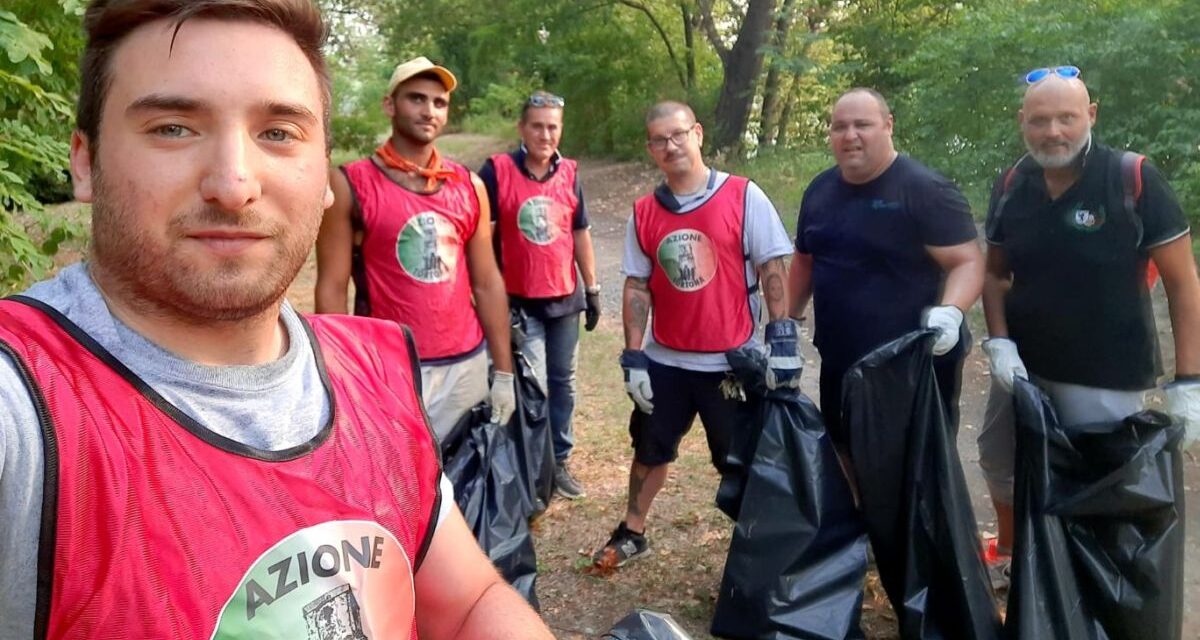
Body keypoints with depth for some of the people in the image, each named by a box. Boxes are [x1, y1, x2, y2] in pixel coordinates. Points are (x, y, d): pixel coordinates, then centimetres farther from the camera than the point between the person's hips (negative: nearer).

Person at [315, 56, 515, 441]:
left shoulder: (469, 186, 7)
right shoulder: (350, 185, -5)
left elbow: (487, 284, 9)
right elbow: (331, 290, -5)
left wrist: (504, 372, 6)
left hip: (467, 366, 4)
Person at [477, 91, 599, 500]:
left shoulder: (569, 174, 4)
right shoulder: (497, 171, -9)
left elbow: (580, 233, 12)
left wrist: (592, 289, 12)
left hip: (565, 298, 4)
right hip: (518, 301, -4)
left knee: (562, 382, 13)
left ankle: (559, 460, 26)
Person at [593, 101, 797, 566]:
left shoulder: (744, 197, -9)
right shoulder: (644, 213, 1)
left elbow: (772, 269, -9)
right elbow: (636, 287, 3)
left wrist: (783, 339, -15)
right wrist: (633, 358, -1)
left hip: (732, 361, -3)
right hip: (663, 362, 4)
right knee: (650, 449, 18)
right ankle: (631, 533, 37)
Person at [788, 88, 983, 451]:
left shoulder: (925, 189, -14)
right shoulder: (820, 189, 8)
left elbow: (968, 261, -18)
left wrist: (951, 311, -35)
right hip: (839, 368, 7)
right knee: (847, 465, 20)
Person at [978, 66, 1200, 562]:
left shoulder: (1135, 180, -15)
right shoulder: (1010, 186, -3)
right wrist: (999, 342, -5)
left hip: (1107, 376, -5)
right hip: (1024, 363, 5)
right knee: (998, 462, 20)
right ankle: (1010, 553, 46)